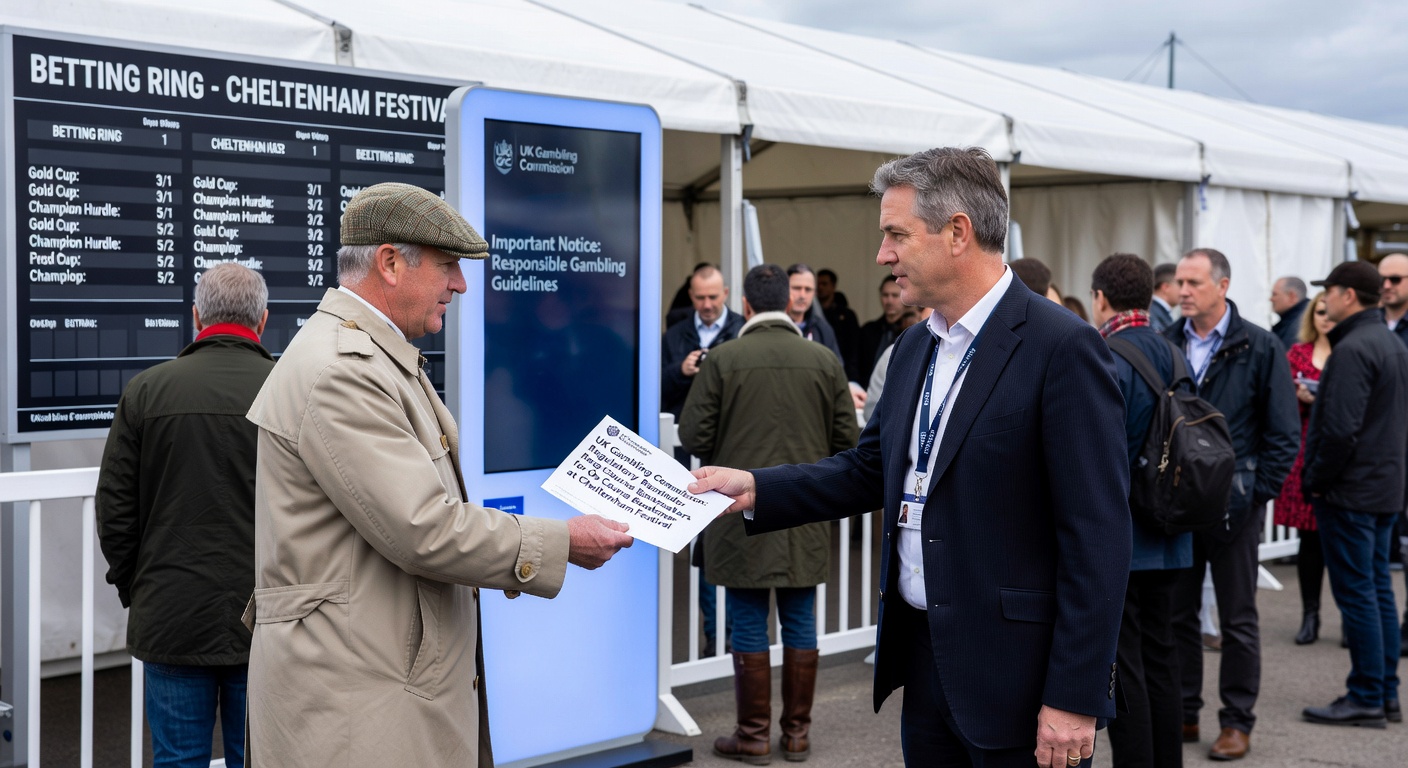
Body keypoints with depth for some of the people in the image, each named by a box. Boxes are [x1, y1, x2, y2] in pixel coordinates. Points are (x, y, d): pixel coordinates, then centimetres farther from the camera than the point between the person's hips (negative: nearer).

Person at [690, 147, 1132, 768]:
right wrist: (755, 489, 2)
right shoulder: (914, 346, 11)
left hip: (1015, 672, -7)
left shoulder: (1062, 348, -15)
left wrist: (1073, 698, -19)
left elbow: (1098, 536, -18)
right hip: (923, 657, 8)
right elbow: (870, 469, 16)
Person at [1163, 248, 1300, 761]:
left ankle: (1238, 722, 16)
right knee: (1177, 612, 11)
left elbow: (1283, 431, -4)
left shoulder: (1259, 348, -5)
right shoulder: (1165, 345, 4)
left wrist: (1258, 492, -9)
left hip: (1233, 503, -3)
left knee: (1238, 619, 7)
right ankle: (1183, 713, 22)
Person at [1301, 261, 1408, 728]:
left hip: (1350, 491, -10)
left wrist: (1316, 481, -13)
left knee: (1356, 593, -4)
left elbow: (1340, 428, -23)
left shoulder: (1353, 349, -18)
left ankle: (1366, 698, 1)